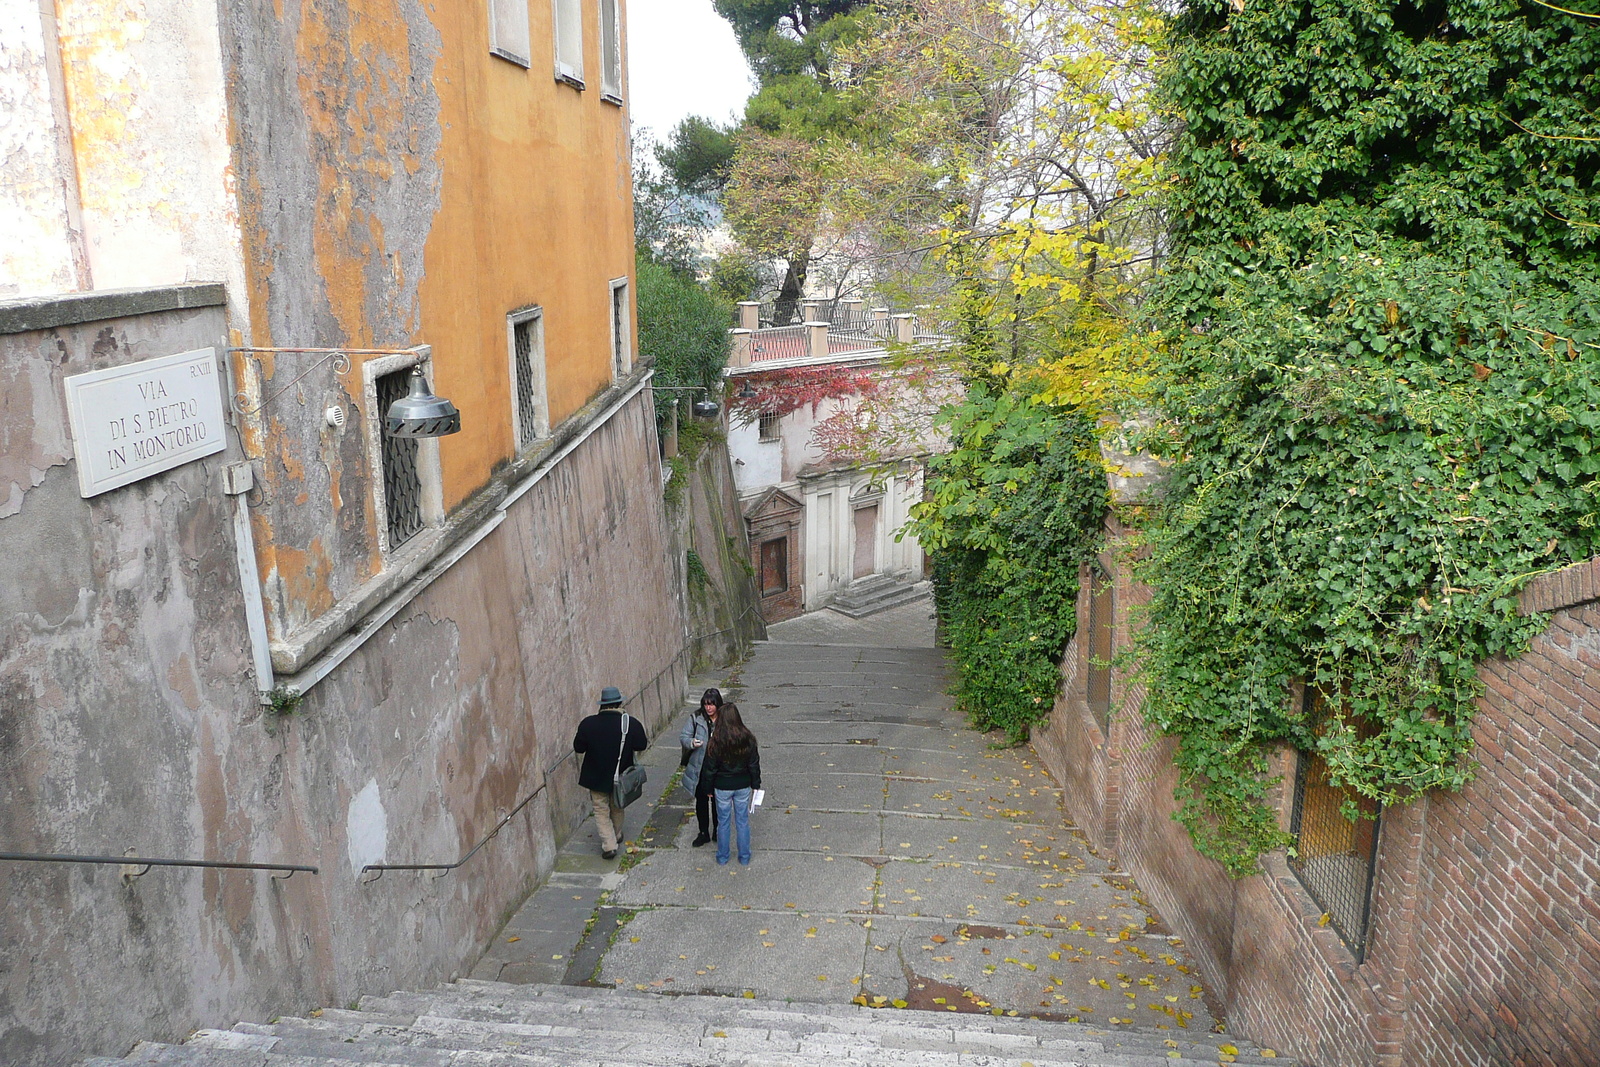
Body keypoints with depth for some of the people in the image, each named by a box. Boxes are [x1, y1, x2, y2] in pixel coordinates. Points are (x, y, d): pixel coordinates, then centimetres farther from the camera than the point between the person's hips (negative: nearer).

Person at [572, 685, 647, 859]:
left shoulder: (588, 724, -17)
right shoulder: (631, 723, -18)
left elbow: (578, 748, -5)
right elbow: (641, 746, -6)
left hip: (596, 778, -2)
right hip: (621, 777, 2)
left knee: (601, 811, 12)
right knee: (617, 807, 25)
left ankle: (609, 845, 2)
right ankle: (616, 836, 42)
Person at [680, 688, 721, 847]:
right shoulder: (696, 718, -7)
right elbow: (683, 737, -5)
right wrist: (691, 743, -25)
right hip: (699, 769, 1)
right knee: (701, 801, 13)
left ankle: (717, 831, 32)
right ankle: (703, 833, 28)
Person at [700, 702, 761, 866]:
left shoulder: (716, 742, -18)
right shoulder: (748, 739, -11)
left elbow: (709, 768, -9)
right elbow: (754, 764, -2)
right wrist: (755, 784, 11)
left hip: (722, 787, -2)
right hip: (742, 786, 2)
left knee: (723, 822, 13)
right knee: (743, 822, 14)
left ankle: (722, 857, 26)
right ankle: (744, 858, 23)